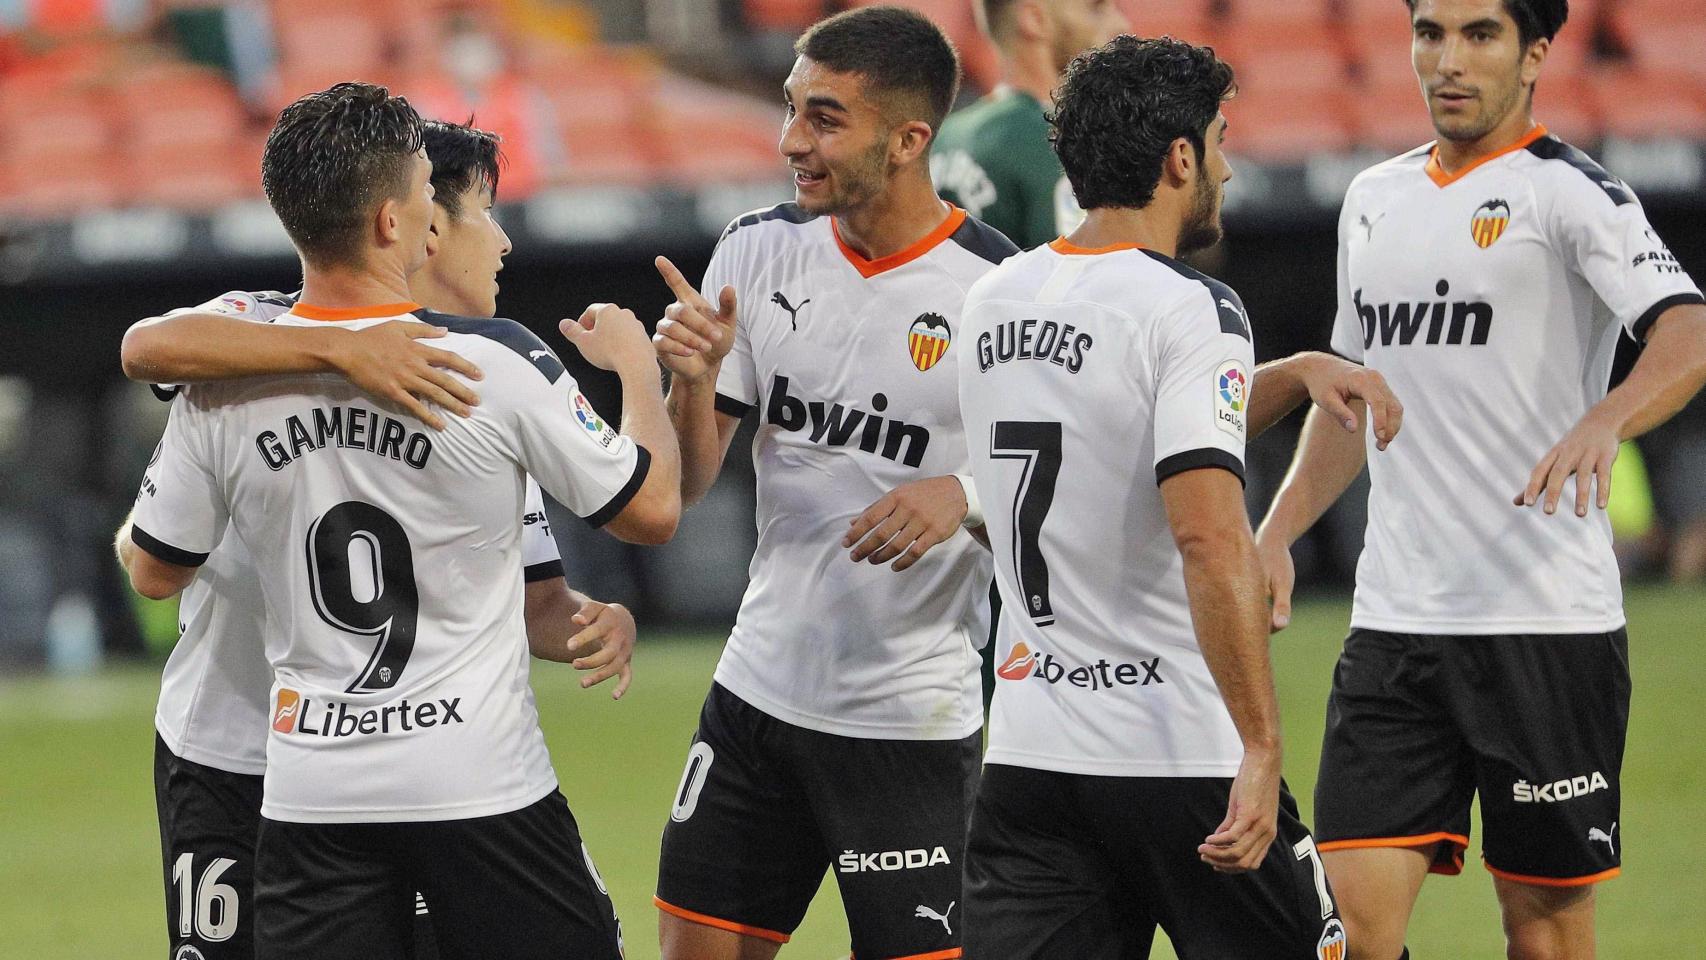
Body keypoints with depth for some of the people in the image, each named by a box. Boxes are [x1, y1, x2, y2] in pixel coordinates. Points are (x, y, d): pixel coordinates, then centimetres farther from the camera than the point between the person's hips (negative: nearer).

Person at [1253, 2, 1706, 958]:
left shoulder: (1568, 191, -6)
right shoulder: (1376, 199, 15)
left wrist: (1604, 423, -40)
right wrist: (1278, 533, 15)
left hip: (1549, 626, -5)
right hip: (1394, 621, 5)